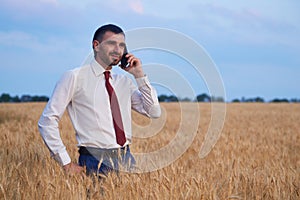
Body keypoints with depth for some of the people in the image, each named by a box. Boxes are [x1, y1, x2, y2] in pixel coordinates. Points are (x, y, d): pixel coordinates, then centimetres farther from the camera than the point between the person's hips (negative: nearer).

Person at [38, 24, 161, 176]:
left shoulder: (125, 82, 14)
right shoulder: (75, 77, -3)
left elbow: (154, 112, 9)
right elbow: (47, 121, -6)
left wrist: (140, 75, 1)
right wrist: (66, 164, -9)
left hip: (126, 159, 5)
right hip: (96, 162, -5)